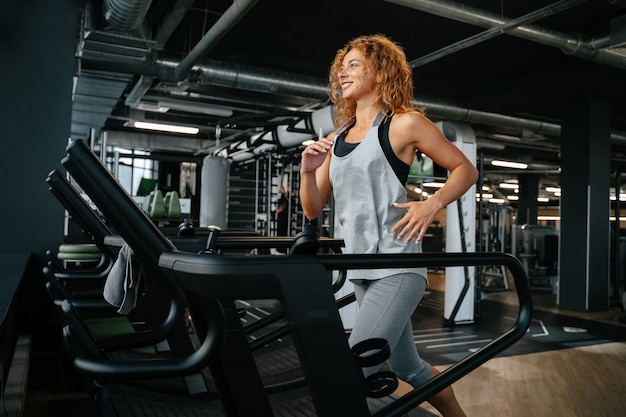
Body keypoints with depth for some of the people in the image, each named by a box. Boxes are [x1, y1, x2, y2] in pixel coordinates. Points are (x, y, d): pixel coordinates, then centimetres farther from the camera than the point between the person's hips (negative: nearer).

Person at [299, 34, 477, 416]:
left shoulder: (404, 123, -3)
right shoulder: (335, 140, 13)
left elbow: (466, 169, 0)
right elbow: (313, 210, 12)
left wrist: (433, 205, -16)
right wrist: (308, 171, -6)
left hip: (397, 266, -7)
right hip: (362, 270, 7)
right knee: (408, 369, 19)